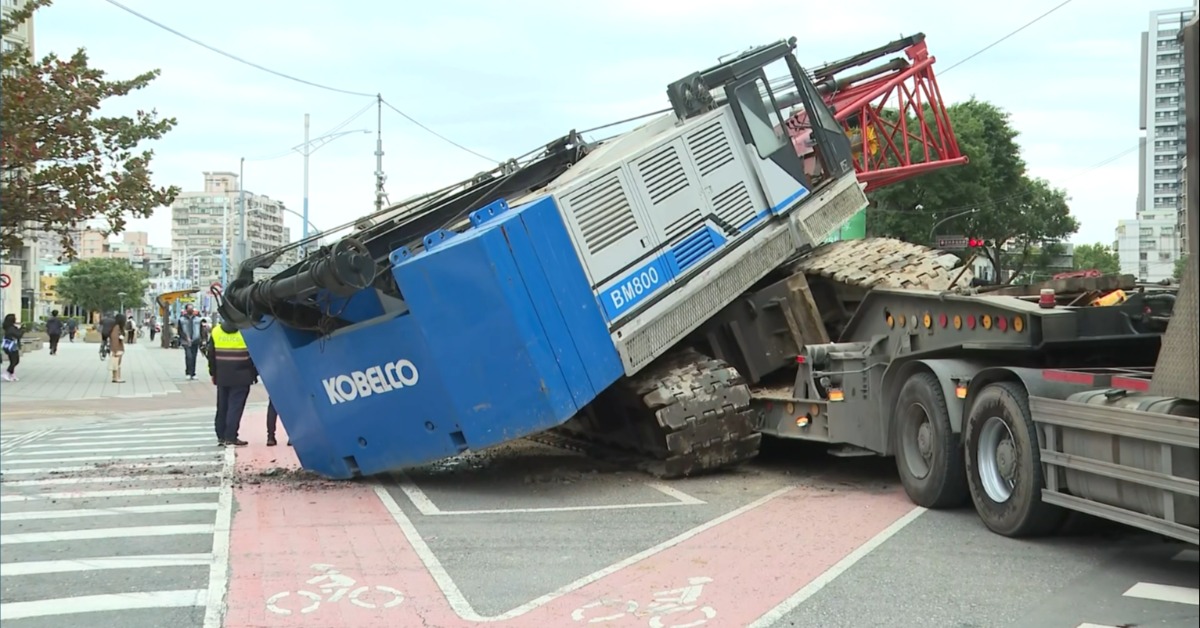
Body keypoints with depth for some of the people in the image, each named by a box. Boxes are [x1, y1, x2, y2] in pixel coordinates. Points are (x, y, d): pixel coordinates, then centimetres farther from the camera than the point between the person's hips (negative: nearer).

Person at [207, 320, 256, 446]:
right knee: (235, 407, -3)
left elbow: (210, 354, 8)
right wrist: (254, 374, 5)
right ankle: (230, 437, -6)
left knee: (222, 406, 13)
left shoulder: (216, 331, 5)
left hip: (222, 377, 4)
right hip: (241, 377, -4)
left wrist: (213, 373, 16)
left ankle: (221, 436, 18)